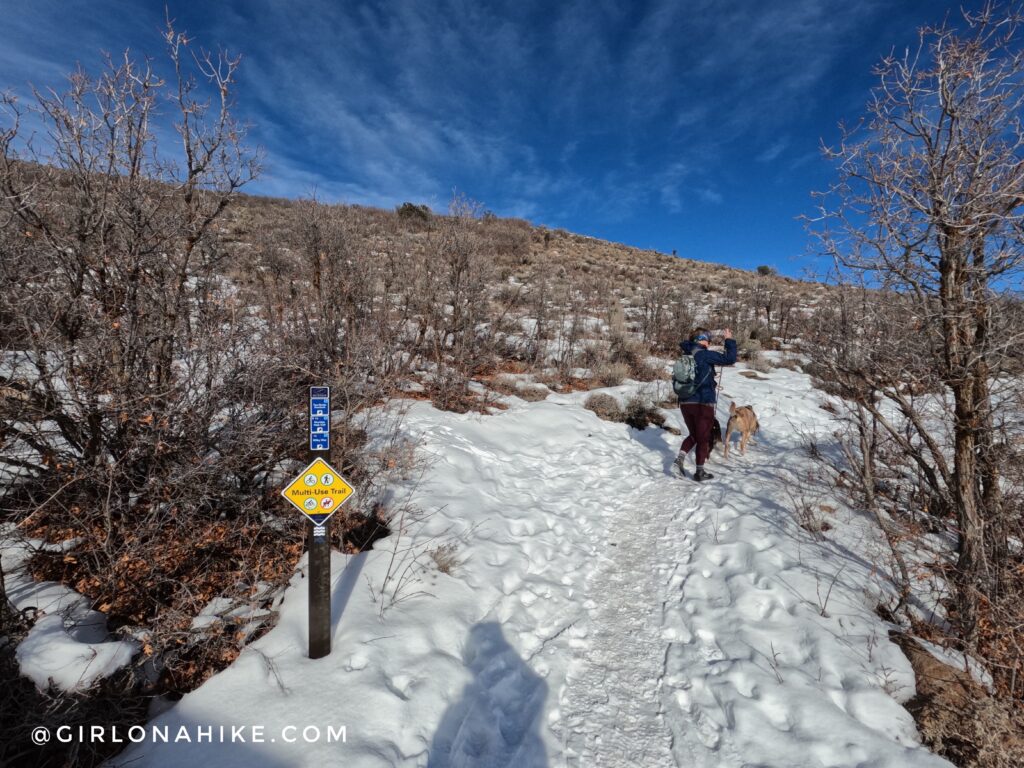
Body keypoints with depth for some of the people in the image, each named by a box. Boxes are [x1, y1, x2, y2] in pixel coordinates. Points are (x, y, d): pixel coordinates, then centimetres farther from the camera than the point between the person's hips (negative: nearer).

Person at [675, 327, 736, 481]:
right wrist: (729, 341, -2)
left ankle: (680, 456, -2)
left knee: (693, 435, 21)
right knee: (703, 438, 8)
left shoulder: (686, 355, 8)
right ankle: (700, 472, 13)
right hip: (703, 403, -6)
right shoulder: (705, 355, -12)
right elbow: (729, 359, -16)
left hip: (685, 402, 6)